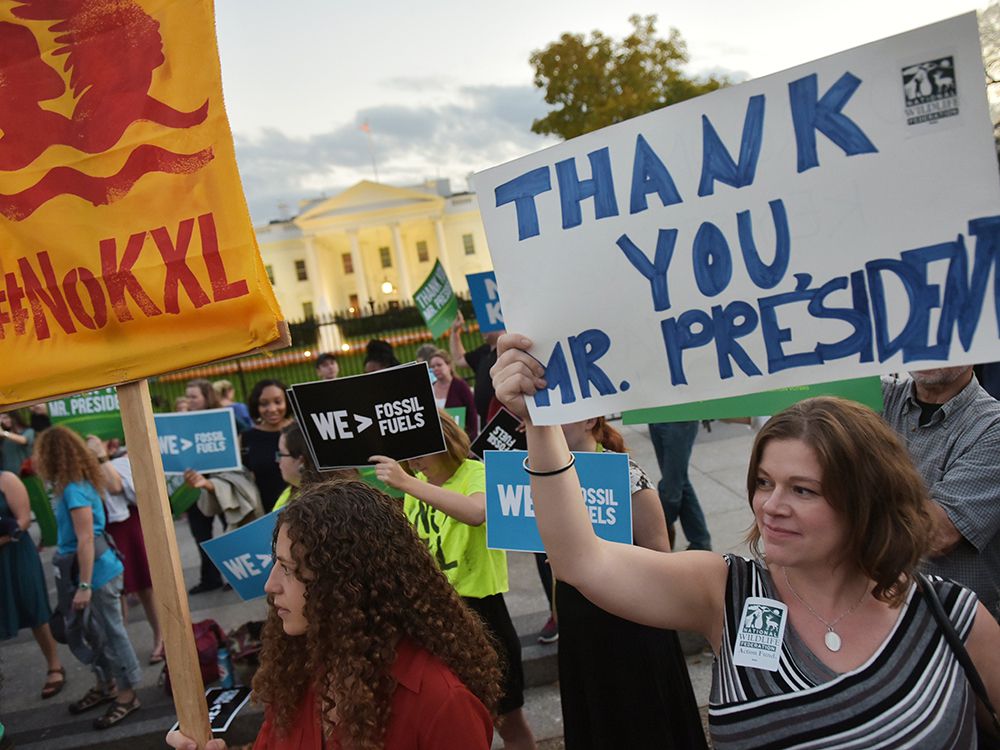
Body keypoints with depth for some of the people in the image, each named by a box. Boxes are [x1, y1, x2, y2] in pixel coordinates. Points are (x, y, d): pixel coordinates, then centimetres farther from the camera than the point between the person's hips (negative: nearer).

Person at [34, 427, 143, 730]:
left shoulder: (74, 489, -20)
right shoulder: (73, 484, 9)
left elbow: (86, 540, -23)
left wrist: (84, 586, -23)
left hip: (96, 572, -10)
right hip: (83, 569, 10)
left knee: (110, 633, 2)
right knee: (95, 633, 19)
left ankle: (127, 694, 14)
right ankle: (106, 686, 34)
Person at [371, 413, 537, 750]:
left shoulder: (476, 474, -15)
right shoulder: (417, 484, 5)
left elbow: (476, 513, -40)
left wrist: (407, 483, -42)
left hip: (478, 608, -6)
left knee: (508, 721, 8)